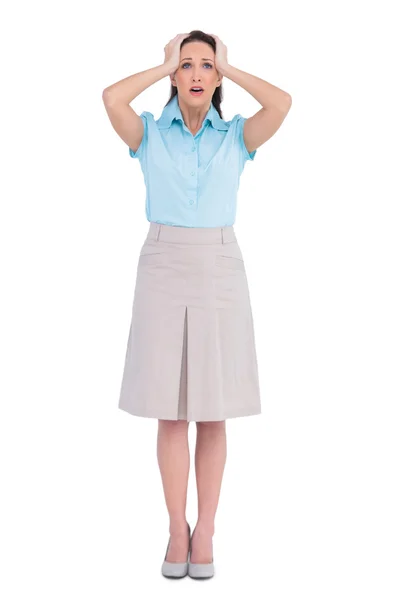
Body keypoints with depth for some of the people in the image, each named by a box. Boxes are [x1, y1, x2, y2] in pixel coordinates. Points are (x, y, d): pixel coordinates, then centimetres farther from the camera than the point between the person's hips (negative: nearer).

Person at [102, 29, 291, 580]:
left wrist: (229, 67, 2)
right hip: (163, 269, 0)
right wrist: (165, 65, 0)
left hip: (220, 270, 0)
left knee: (212, 410, 3)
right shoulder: (150, 134, 6)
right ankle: (177, 530, 15)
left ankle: (205, 533, 14)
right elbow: (111, 97, -15)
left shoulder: (237, 136, 7)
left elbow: (282, 103, -13)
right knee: (171, 409, 3)